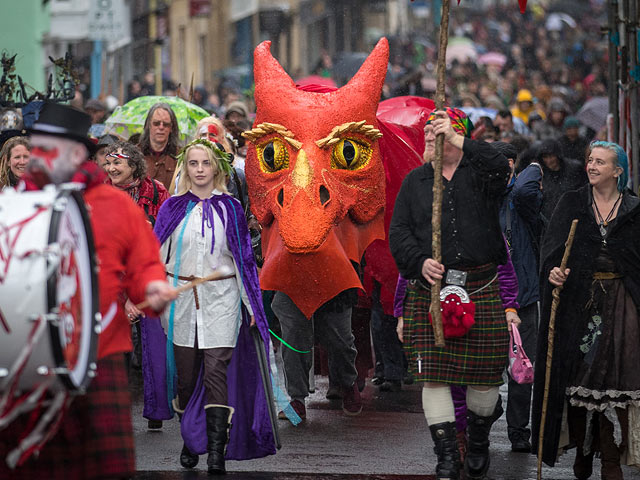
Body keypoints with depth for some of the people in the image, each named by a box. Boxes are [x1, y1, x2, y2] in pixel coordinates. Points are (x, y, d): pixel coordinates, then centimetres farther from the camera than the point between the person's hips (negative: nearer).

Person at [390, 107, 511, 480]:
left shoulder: (479, 174, 2)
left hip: (481, 290, -2)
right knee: (433, 375, -6)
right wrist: (420, 261, -10)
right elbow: (399, 231, 7)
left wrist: (457, 140, -23)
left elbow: (500, 167, -23)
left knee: (484, 373, 4)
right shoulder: (415, 181, 12)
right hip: (430, 291, 2)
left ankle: (479, 442, 28)